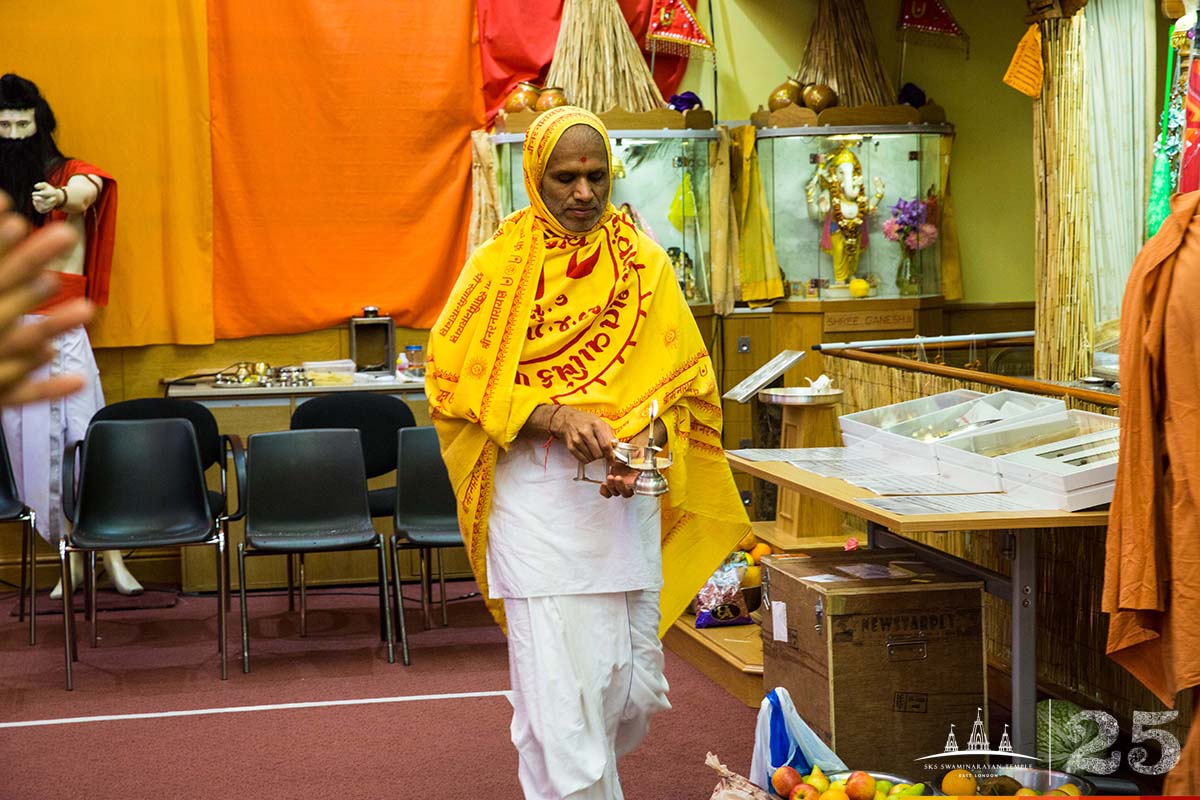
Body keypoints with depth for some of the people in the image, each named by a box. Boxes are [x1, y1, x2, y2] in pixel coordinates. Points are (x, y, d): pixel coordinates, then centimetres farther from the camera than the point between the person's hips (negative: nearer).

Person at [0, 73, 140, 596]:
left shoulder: (69, 176, 1)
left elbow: (84, 193, -24)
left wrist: (60, 198, -47)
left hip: (60, 329, -3)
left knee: (82, 436, -6)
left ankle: (111, 556, 0)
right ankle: (71, 558, 8)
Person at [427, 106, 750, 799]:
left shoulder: (643, 263, 9)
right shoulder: (501, 266, 1)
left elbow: (686, 379, 8)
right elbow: (452, 378, -3)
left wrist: (643, 443, -11)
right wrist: (552, 415, -16)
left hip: (627, 497, 3)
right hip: (537, 499, -3)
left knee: (631, 689, 10)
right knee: (562, 691, -7)